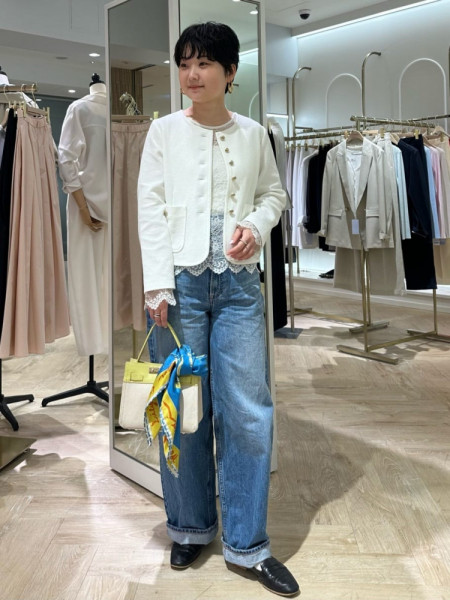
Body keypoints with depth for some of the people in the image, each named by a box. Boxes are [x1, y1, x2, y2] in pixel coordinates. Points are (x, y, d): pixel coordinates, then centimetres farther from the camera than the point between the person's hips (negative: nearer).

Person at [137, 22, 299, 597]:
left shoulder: (253, 134, 10)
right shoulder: (165, 130, 6)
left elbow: (273, 192, 18)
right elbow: (150, 208, 1)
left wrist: (257, 224, -6)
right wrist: (158, 286, -8)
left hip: (238, 282, 1)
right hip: (181, 280, -1)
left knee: (249, 411, -2)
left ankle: (246, 545, 13)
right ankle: (191, 528, 25)